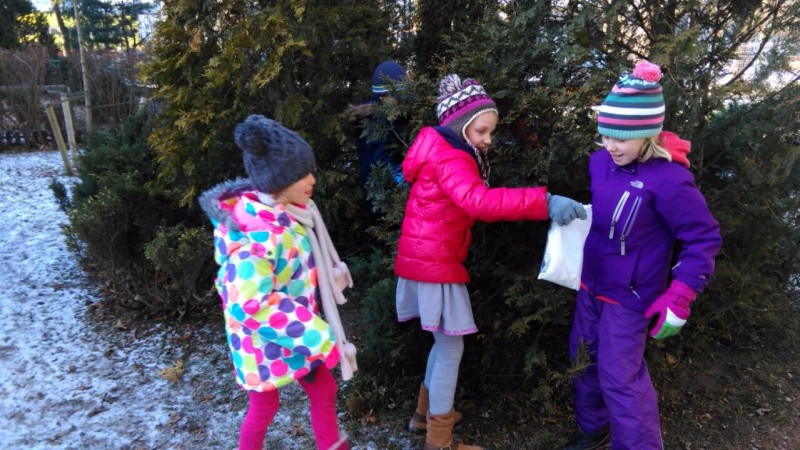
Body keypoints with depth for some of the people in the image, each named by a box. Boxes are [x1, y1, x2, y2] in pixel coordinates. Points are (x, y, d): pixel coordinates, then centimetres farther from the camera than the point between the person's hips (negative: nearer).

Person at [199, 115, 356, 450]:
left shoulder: (289, 213, -5)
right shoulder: (258, 235, -32)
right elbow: (249, 304, -35)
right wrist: (316, 337, -32)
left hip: (298, 332, 8)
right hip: (264, 339, -8)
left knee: (324, 390, 19)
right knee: (264, 408, 15)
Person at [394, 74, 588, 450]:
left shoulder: (445, 152, 17)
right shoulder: (448, 157, -18)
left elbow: (468, 205, 15)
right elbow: (477, 200, -37)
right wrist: (543, 202, -44)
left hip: (430, 259, 10)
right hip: (434, 264, -10)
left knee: (446, 343, 21)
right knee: (451, 348, 0)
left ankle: (425, 413, 37)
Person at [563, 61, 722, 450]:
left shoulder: (667, 180, -24)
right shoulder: (600, 161, -5)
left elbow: (704, 239, -17)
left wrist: (678, 298, -21)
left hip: (629, 297, -7)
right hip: (591, 285, 7)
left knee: (619, 377, 1)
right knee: (584, 360, 19)